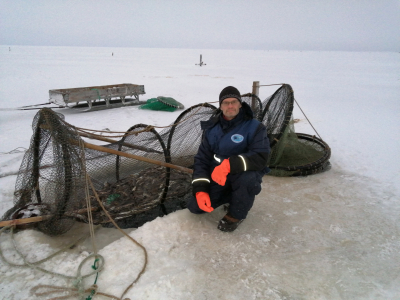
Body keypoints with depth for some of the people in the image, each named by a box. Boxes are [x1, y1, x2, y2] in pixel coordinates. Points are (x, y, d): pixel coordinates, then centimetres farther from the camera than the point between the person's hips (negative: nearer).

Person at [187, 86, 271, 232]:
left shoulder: (254, 127, -14)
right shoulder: (212, 128, 0)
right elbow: (201, 158, -1)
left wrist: (229, 164, -41)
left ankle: (236, 215, -8)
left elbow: (260, 157, -27)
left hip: (243, 174, -4)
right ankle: (230, 196, 16)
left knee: (247, 179, -38)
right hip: (217, 177, 4)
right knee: (195, 206, -8)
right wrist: (200, 190, -13)